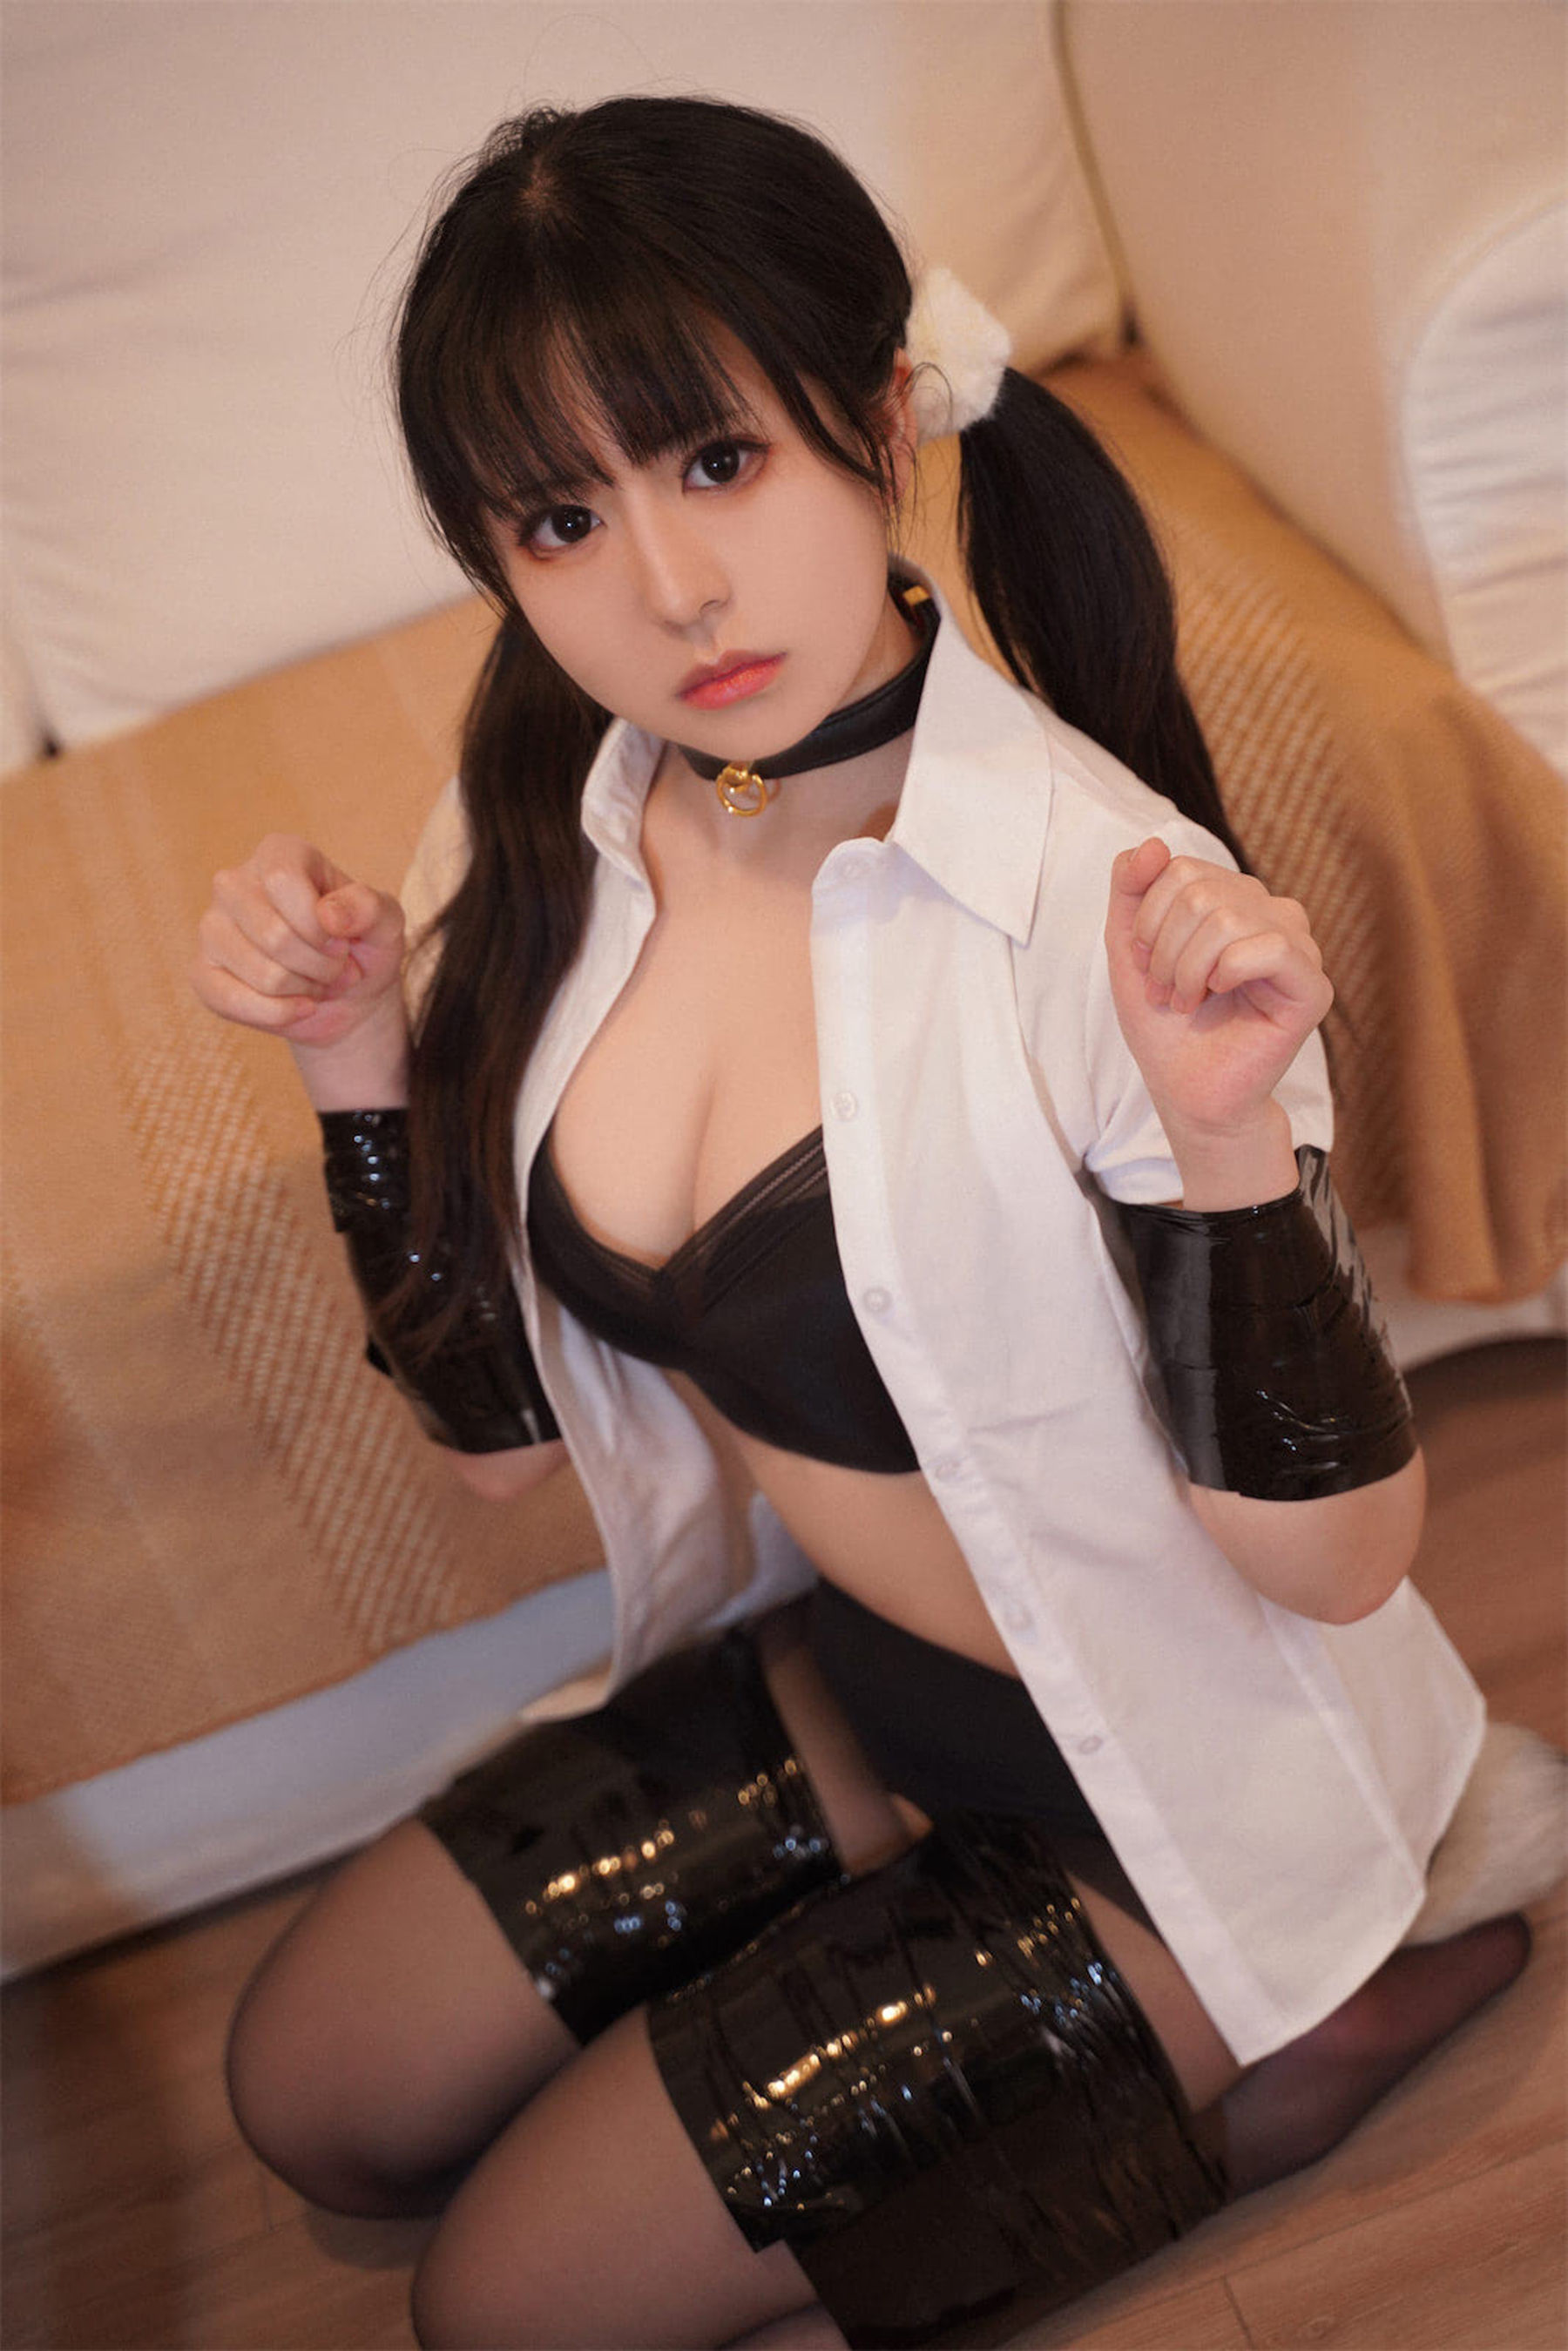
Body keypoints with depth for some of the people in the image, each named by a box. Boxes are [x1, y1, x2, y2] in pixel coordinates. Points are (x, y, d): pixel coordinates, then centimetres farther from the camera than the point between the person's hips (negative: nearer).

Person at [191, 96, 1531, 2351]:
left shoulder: (1097, 890, -30)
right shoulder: (549, 834, -10)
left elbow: (1332, 1562, -22)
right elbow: (499, 1425, -1)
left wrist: (1224, 1129, -38)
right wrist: (358, 1052, -13)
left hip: (1165, 1776, -6)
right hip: (835, 1678, 6)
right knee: (315, 2098, 15)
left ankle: (1221, 2046, 11)